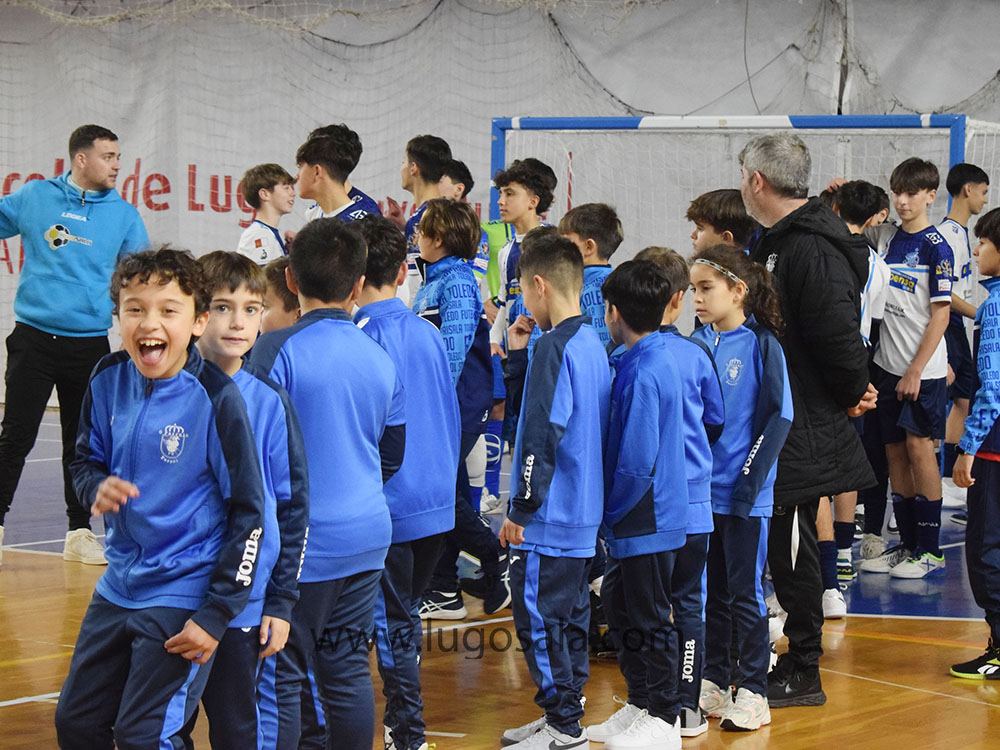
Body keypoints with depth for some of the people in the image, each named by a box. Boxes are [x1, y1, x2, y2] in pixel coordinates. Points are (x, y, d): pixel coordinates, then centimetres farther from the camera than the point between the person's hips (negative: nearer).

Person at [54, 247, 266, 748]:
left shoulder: (216, 398, -19)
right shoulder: (109, 381, -3)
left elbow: (249, 513, -15)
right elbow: (86, 459, 14)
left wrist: (216, 614, -15)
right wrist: (97, 490, -12)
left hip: (183, 595, -6)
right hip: (118, 587, 6)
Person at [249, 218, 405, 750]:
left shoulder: (278, 350, -12)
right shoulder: (382, 360, 6)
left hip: (300, 541, -6)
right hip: (366, 536, 6)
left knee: (282, 677, 0)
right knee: (348, 671, 12)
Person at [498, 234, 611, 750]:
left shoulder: (555, 347, -18)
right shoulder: (591, 344, 12)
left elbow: (542, 434, -21)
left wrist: (521, 509, -16)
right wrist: (517, 356, 11)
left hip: (550, 514, -10)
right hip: (583, 512, 10)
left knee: (538, 617, -4)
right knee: (568, 614, 15)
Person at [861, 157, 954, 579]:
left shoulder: (936, 248, -11)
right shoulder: (884, 236, 6)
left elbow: (940, 315, -13)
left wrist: (916, 370, -15)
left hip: (923, 370, -6)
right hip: (888, 365, 6)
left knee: (919, 448, -4)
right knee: (894, 451, 9)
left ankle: (929, 550, 4)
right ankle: (907, 543, 18)